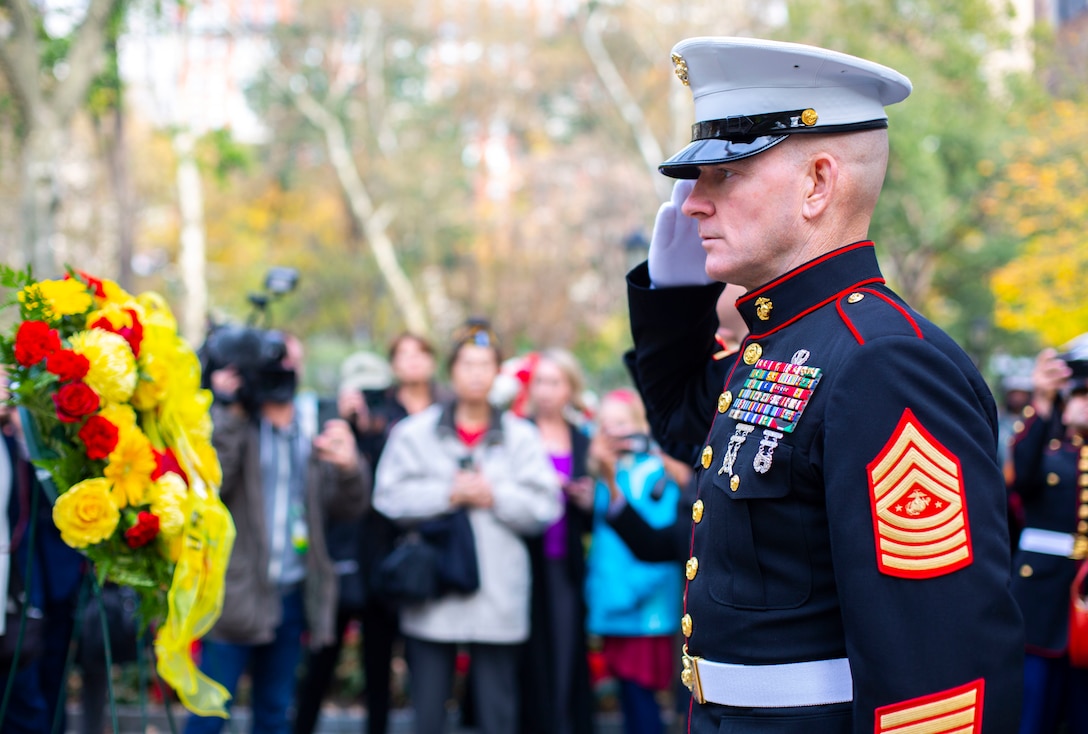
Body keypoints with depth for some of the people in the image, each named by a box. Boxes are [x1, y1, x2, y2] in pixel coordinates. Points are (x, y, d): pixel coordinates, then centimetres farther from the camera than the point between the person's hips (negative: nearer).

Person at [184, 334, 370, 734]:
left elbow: (347, 506, 8)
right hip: (237, 592, -5)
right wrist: (227, 411, -19)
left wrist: (350, 467, -13)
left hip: (292, 594, 5)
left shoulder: (312, 430, 11)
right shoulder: (234, 424, -5)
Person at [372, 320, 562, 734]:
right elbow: (390, 496, -4)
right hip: (431, 598, 0)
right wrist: (447, 494, -11)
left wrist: (495, 496, -11)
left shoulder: (521, 437, 7)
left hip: (498, 602, 0)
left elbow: (544, 507, 0)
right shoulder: (414, 432, 6)